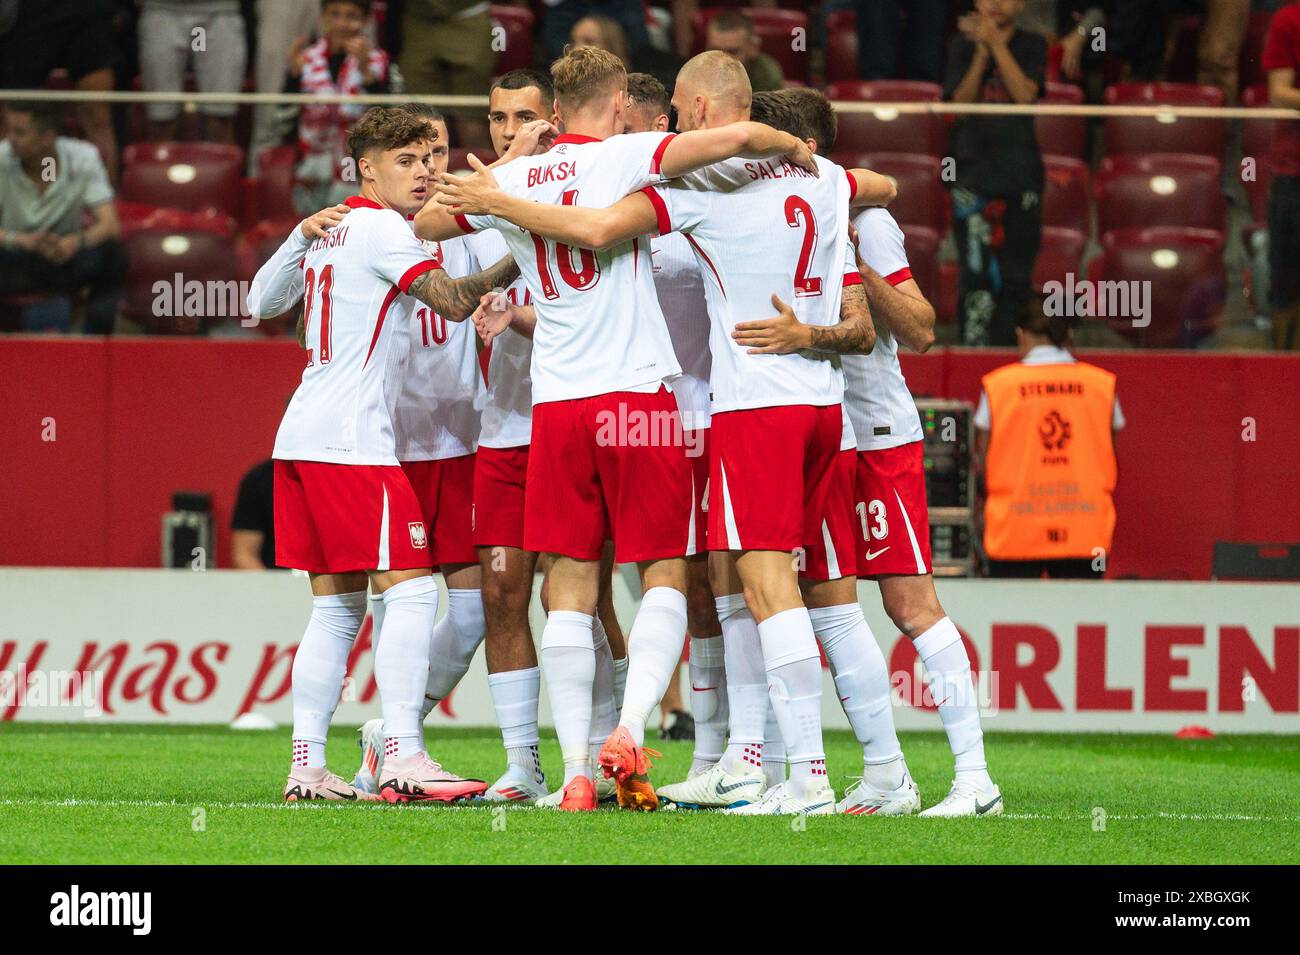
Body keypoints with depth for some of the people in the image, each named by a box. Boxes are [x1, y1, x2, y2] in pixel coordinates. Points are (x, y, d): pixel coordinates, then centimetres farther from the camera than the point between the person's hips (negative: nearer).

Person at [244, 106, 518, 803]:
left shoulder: (328, 232, 18)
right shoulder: (380, 228, -7)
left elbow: (262, 302, 30)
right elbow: (455, 302, -15)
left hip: (300, 434, 9)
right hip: (351, 438, -9)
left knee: (336, 605, 10)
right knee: (410, 588, -12)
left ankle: (306, 767, 6)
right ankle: (402, 758, -21)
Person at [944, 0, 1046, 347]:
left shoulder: (1032, 46, 6)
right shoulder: (963, 45, 6)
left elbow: (1025, 94, -10)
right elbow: (961, 103, -4)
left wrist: (997, 45, -14)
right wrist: (981, 53, -14)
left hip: (1020, 171, 0)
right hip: (973, 168, 0)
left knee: (1016, 272, -1)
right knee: (975, 270, -7)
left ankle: (1007, 347, 4)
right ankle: (974, 347, -6)